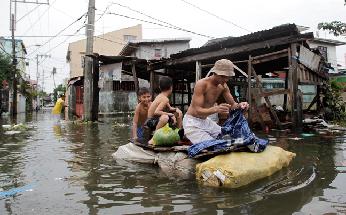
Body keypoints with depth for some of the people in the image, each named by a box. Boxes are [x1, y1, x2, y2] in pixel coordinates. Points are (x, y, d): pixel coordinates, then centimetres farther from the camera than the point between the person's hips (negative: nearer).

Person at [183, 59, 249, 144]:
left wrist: (239, 105, -22)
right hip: (192, 121, -8)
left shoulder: (223, 86, -1)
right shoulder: (201, 84, -24)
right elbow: (197, 111, -29)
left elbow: (232, 104, 3)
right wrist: (216, 109, -47)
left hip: (206, 121, 8)